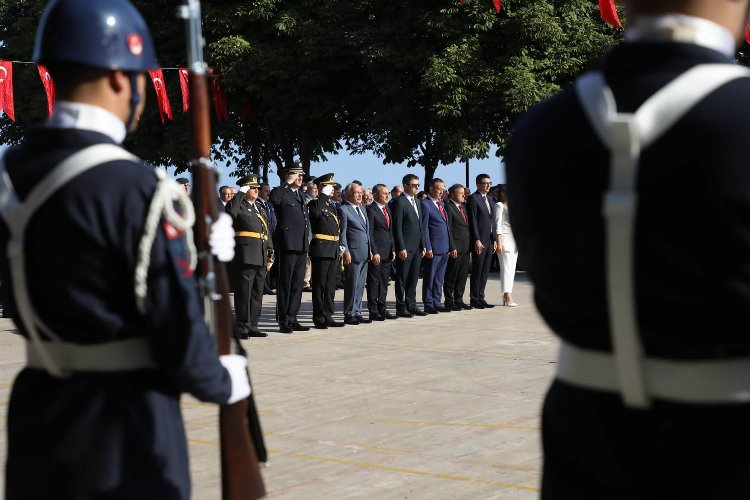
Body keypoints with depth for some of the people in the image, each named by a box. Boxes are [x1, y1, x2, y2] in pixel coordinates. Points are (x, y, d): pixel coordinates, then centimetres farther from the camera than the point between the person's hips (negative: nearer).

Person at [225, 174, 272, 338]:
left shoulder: (259, 207, 22)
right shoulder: (238, 204, -2)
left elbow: (267, 228, 26)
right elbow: (230, 213, -26)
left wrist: (269, 247, 18)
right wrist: (240, 195, -20)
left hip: (261, 256, 8)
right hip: (245, 254, -8)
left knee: (257, 293, 11)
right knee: (244, 292, -6)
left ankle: (252, 326, 18)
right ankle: (242, 328, -3)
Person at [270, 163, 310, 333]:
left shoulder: (301, 195, 19)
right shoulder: (281, 193, -6)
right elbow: (274, 198, -32)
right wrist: (288, 183, -20)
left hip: (302, 245, 8)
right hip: (288, 245, -8)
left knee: (297, 284, 10)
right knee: (285, 284, -2)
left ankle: (292, 319, 17)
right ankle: (283, 321, 2)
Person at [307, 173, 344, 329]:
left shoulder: (331, 205, 19)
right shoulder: (315, 203, -6)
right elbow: (316, 212, -31)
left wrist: (340, 249, 19)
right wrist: (324, 195, -21)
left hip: (334, 250, 8)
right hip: (321, 249, -8)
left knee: (330, 286, 11)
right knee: (319, 285, -2)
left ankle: (328, 316, 17)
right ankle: (319, 318, 2)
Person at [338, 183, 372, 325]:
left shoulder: (362, 208, 17)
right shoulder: (343, 210, -8)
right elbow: (342, 233, -10)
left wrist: (370, 249, 16)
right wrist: (345, 252, -14)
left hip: (364, 254, 8)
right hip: (353, 253, -8)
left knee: (360, 285, 11)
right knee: (352, 285, -3)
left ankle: (357, 313, 17)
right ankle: (349, 315, 3)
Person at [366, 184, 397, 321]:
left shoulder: (387, 209, 16)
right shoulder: (371, 210, -10)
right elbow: (369, 233, -13)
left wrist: (393, 249, 13)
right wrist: (374, 252, -17)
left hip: (387, 253, 8)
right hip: (376, 253, -8)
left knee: (384, 282, 12)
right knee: (374, 282, -2)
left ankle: (382, 309, 18)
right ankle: (373, 311, 3)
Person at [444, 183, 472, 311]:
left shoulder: (463, 207, 18)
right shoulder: (449, 207, -9)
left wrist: (470, 246, 13)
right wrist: (452, 248, -18)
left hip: (465, 248, 8)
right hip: (455, 249, -8)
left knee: (463, 276, 11)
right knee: (451, 276, 0)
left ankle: (459, 300, 19)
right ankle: (449, 302, 6)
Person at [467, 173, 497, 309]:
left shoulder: (490, 201, 18)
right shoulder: (473, 198, -7)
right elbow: (473, 221, -13)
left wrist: (494, 240, 12)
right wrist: (477, 240, -18)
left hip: (490, 241, 8)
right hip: (479, 241, -8)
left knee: (485, 272, 9)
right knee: (477, 271, -2)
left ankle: (480, 298, 14)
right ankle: (474, 299, 3)